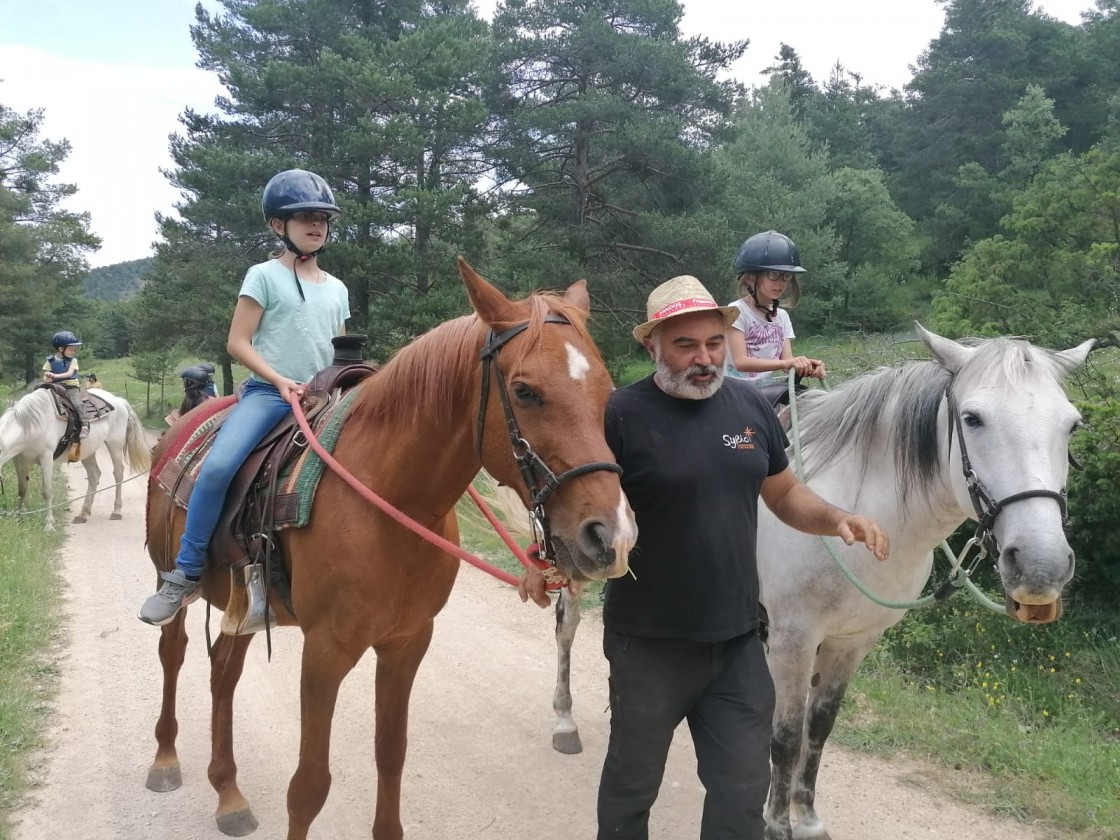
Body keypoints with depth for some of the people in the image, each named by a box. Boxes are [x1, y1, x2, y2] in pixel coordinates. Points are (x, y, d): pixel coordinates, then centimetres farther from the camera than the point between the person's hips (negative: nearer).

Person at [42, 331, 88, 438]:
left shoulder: (72, 360, 5)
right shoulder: (50, 361, 8)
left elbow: (69, 373, -9)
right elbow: (45, 378, 6)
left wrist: (56, 375, -21)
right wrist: (47, 378, -18)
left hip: (71, 387, -3)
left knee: (77, 404, -26)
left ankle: (85, 425, -27)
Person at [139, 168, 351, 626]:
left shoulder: (336, 289, 15)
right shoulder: (264, 276, 1)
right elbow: (237, 343, -4)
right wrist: (280, 380, -16)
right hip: (267, 393, -5)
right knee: (217, 467, -28)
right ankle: (186, 574, -16)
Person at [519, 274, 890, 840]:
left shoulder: (750, 405, 0)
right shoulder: (622, 414, -16)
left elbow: (784, 494, 11)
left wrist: (836, 519, -8)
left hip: (739, 639, 4)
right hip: (649, 644, -4)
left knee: (744, 789, 15)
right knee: (633, 781, 18)